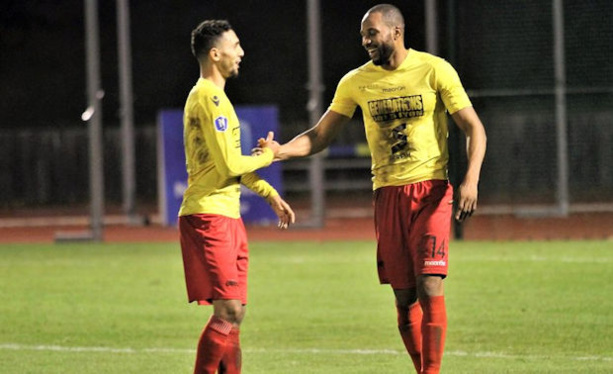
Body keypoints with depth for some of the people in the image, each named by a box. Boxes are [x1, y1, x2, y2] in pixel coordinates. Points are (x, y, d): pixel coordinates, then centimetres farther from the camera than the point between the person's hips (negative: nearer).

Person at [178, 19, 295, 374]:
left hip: (227, 215, 10)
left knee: (234, 312, 11)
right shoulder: (209, 98, -13)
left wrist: (270, 194, 23)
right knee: (228, 311, -14)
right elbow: (229, 164, -18)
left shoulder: (212, 96, 20)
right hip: (209, 215, -10)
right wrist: (267, 156, -1)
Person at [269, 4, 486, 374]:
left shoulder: (435, 70, -4)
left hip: (431, 191, -4)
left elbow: (474, 128, -3)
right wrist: (281, 150, -9)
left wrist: (471, 180, -17)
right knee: (404, 298, 3)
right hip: (388, 194, 4)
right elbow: (320, 136, 10)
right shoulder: (356, 82, 6)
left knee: (429, 287, -15)